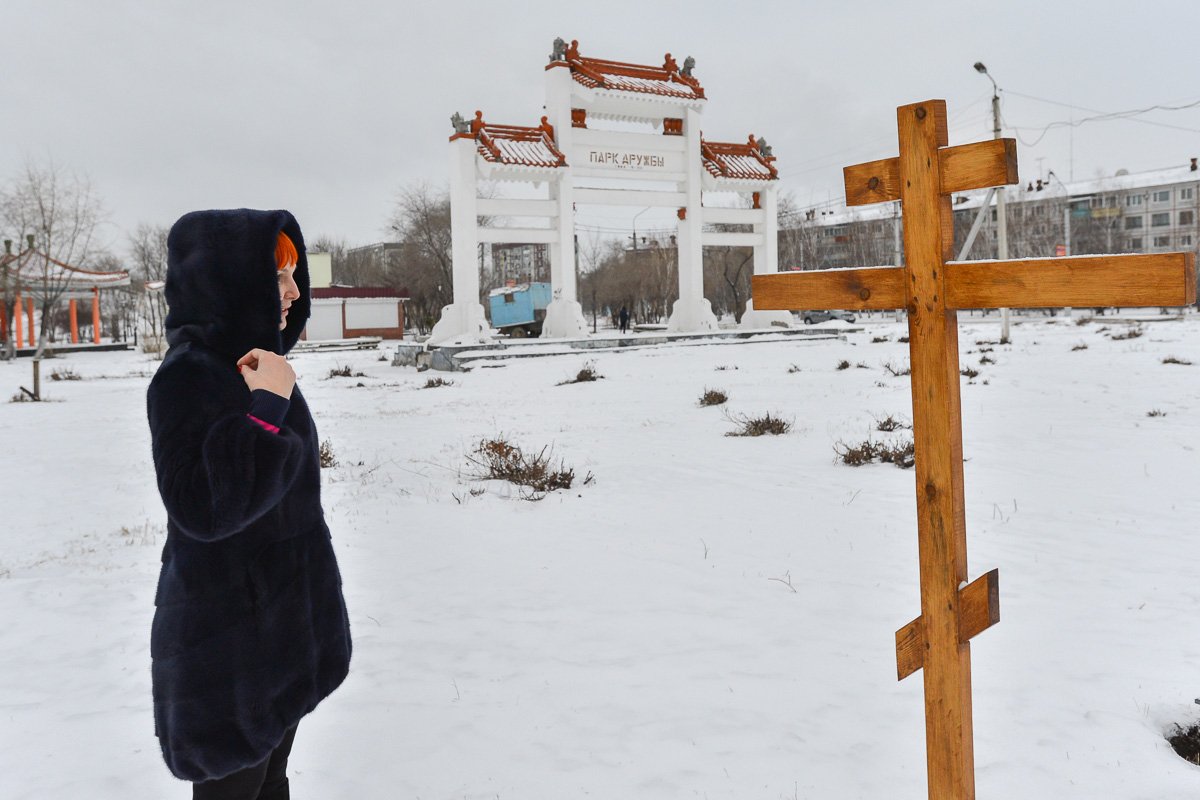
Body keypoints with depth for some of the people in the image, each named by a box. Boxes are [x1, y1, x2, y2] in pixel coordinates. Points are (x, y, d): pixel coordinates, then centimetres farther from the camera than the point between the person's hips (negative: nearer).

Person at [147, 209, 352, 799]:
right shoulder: (186, 376, -19)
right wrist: (268, 407, -29)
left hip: (282, 623, 8)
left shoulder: (258, 364, 7)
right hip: (229, 644, -8)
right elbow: (203, 506, -30)